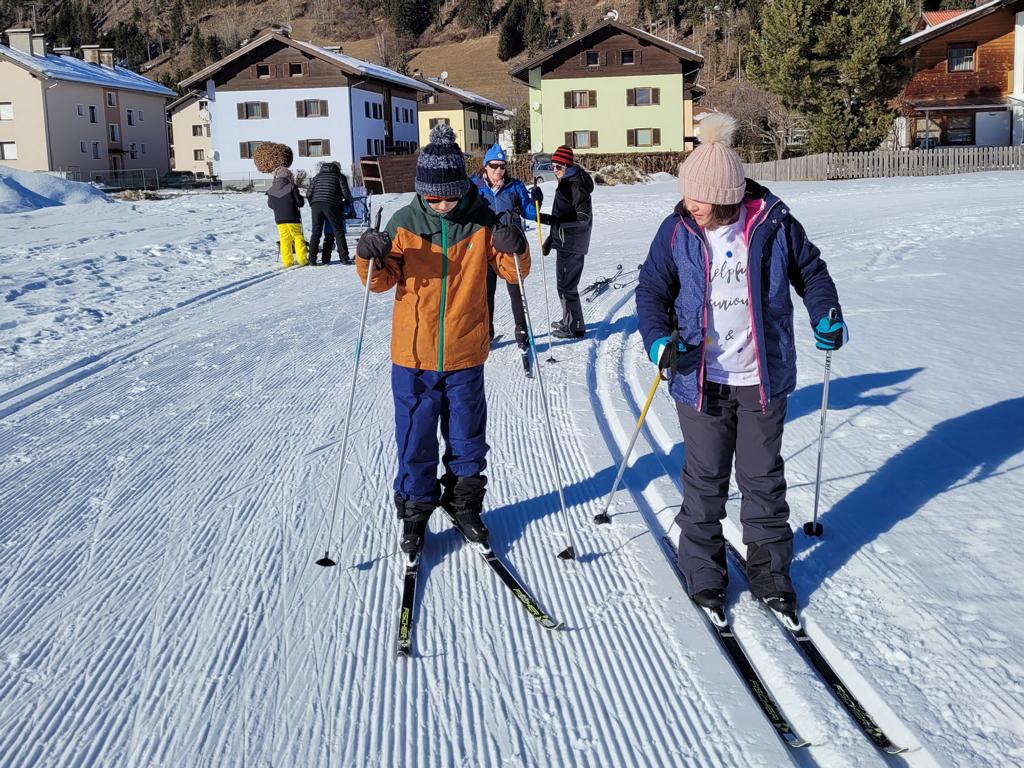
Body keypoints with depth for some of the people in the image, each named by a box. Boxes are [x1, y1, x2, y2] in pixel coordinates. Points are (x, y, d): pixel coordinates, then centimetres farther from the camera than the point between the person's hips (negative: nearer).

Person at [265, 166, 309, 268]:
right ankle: (302, 259, 4)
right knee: (298, 237, 7)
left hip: (279, 219, 4)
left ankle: (287, 261, 8)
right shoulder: (292, 188, -13)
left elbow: (270, 205, 12)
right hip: (293, 218, -3)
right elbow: (300, 203, -10)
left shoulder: (271, 191, 1)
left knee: (285, 240, 10)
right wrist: (300, 198, 11)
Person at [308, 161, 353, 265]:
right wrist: (348, 202, 19)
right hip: (331, 205, -3)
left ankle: (312, 259, 2)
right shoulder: (339, 176, 12)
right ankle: (344, 258, -3)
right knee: (338, 231, 2)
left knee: (316, 232, 8)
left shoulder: (317, 176, 22)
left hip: (316, 205, 3)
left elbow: (309, 194, 13)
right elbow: (346, 193, 1)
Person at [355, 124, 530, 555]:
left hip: (465, 355, 1)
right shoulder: (404, 223, -5)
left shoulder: (482, 221, -4)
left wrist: (515, 249, -21)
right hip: (413, 355, 0)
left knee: (467, 438, 14)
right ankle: (415, 511, 27)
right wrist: (370, 260, -21)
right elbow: (383, 282, 0)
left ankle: (464, 503, 34)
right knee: (415, 439, 9)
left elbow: (512, 272, 1)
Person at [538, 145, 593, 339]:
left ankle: (575, 327, 4)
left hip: (571, 244, -10)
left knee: (566, 286, -5)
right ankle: (568, 320, 33)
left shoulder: (575, 185, -17)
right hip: (566, 242, 10)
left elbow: (583, 216, -24)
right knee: (565, 282, 20)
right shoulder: (566, 183, 13)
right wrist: (552, 237, 23)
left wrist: (551, 220, -31)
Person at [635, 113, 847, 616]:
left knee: (763, 476, 12)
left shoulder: (773, 225, -8)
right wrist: (658, 339, -16)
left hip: (763, 379, 0)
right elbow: (652, 290, 1)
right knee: (705, 477, 9)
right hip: (701, 379, 0)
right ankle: (702, 566, 25)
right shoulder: (677, 232, -7)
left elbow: (810, 271, 8)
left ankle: (769, 566, 27)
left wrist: (827, 316, -5)